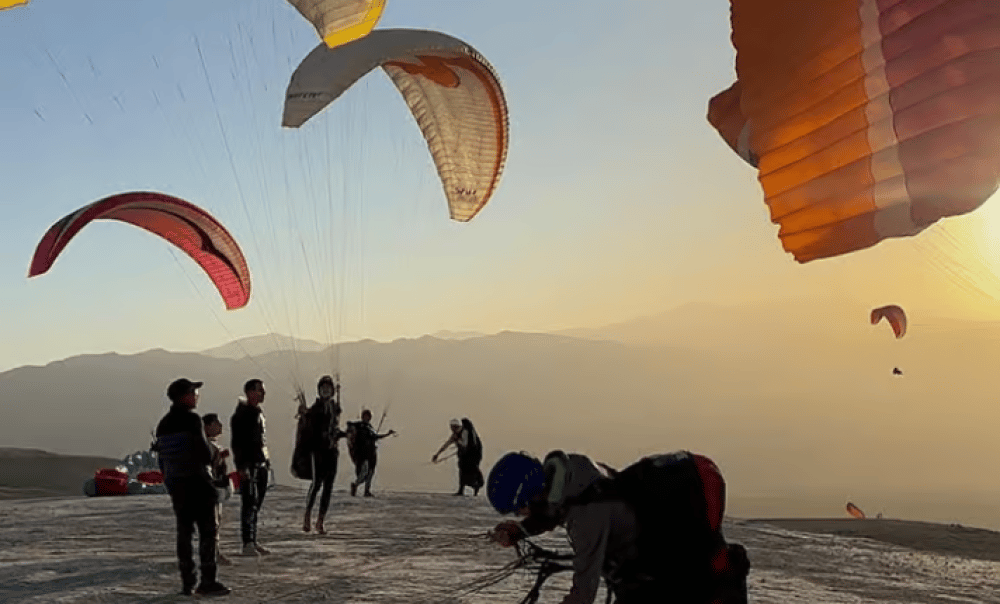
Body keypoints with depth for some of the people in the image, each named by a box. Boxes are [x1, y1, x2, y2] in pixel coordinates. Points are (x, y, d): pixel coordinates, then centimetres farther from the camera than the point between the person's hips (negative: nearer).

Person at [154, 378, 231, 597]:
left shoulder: (163, 425, 12)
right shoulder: (192, 420, -13)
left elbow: (161, 458, 14)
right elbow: (204, 453, -17)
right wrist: (210, 458, 5)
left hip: (174, 483, 8)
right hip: (197, 481, -8)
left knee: (184, 532, 11)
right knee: (208, 530, -3)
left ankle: (187, 583, 12)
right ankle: (208, 581, -6)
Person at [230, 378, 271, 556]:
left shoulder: (258, 413, 17)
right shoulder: (241, 415, -9)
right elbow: (236, 443, -14)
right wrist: (241, 467, -20)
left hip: (262, 464, 9)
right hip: (248, 466, -9)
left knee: (257, 505, 10)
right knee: (249, 505, -9)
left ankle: (253, 542, 16)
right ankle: (247, 544, -9)